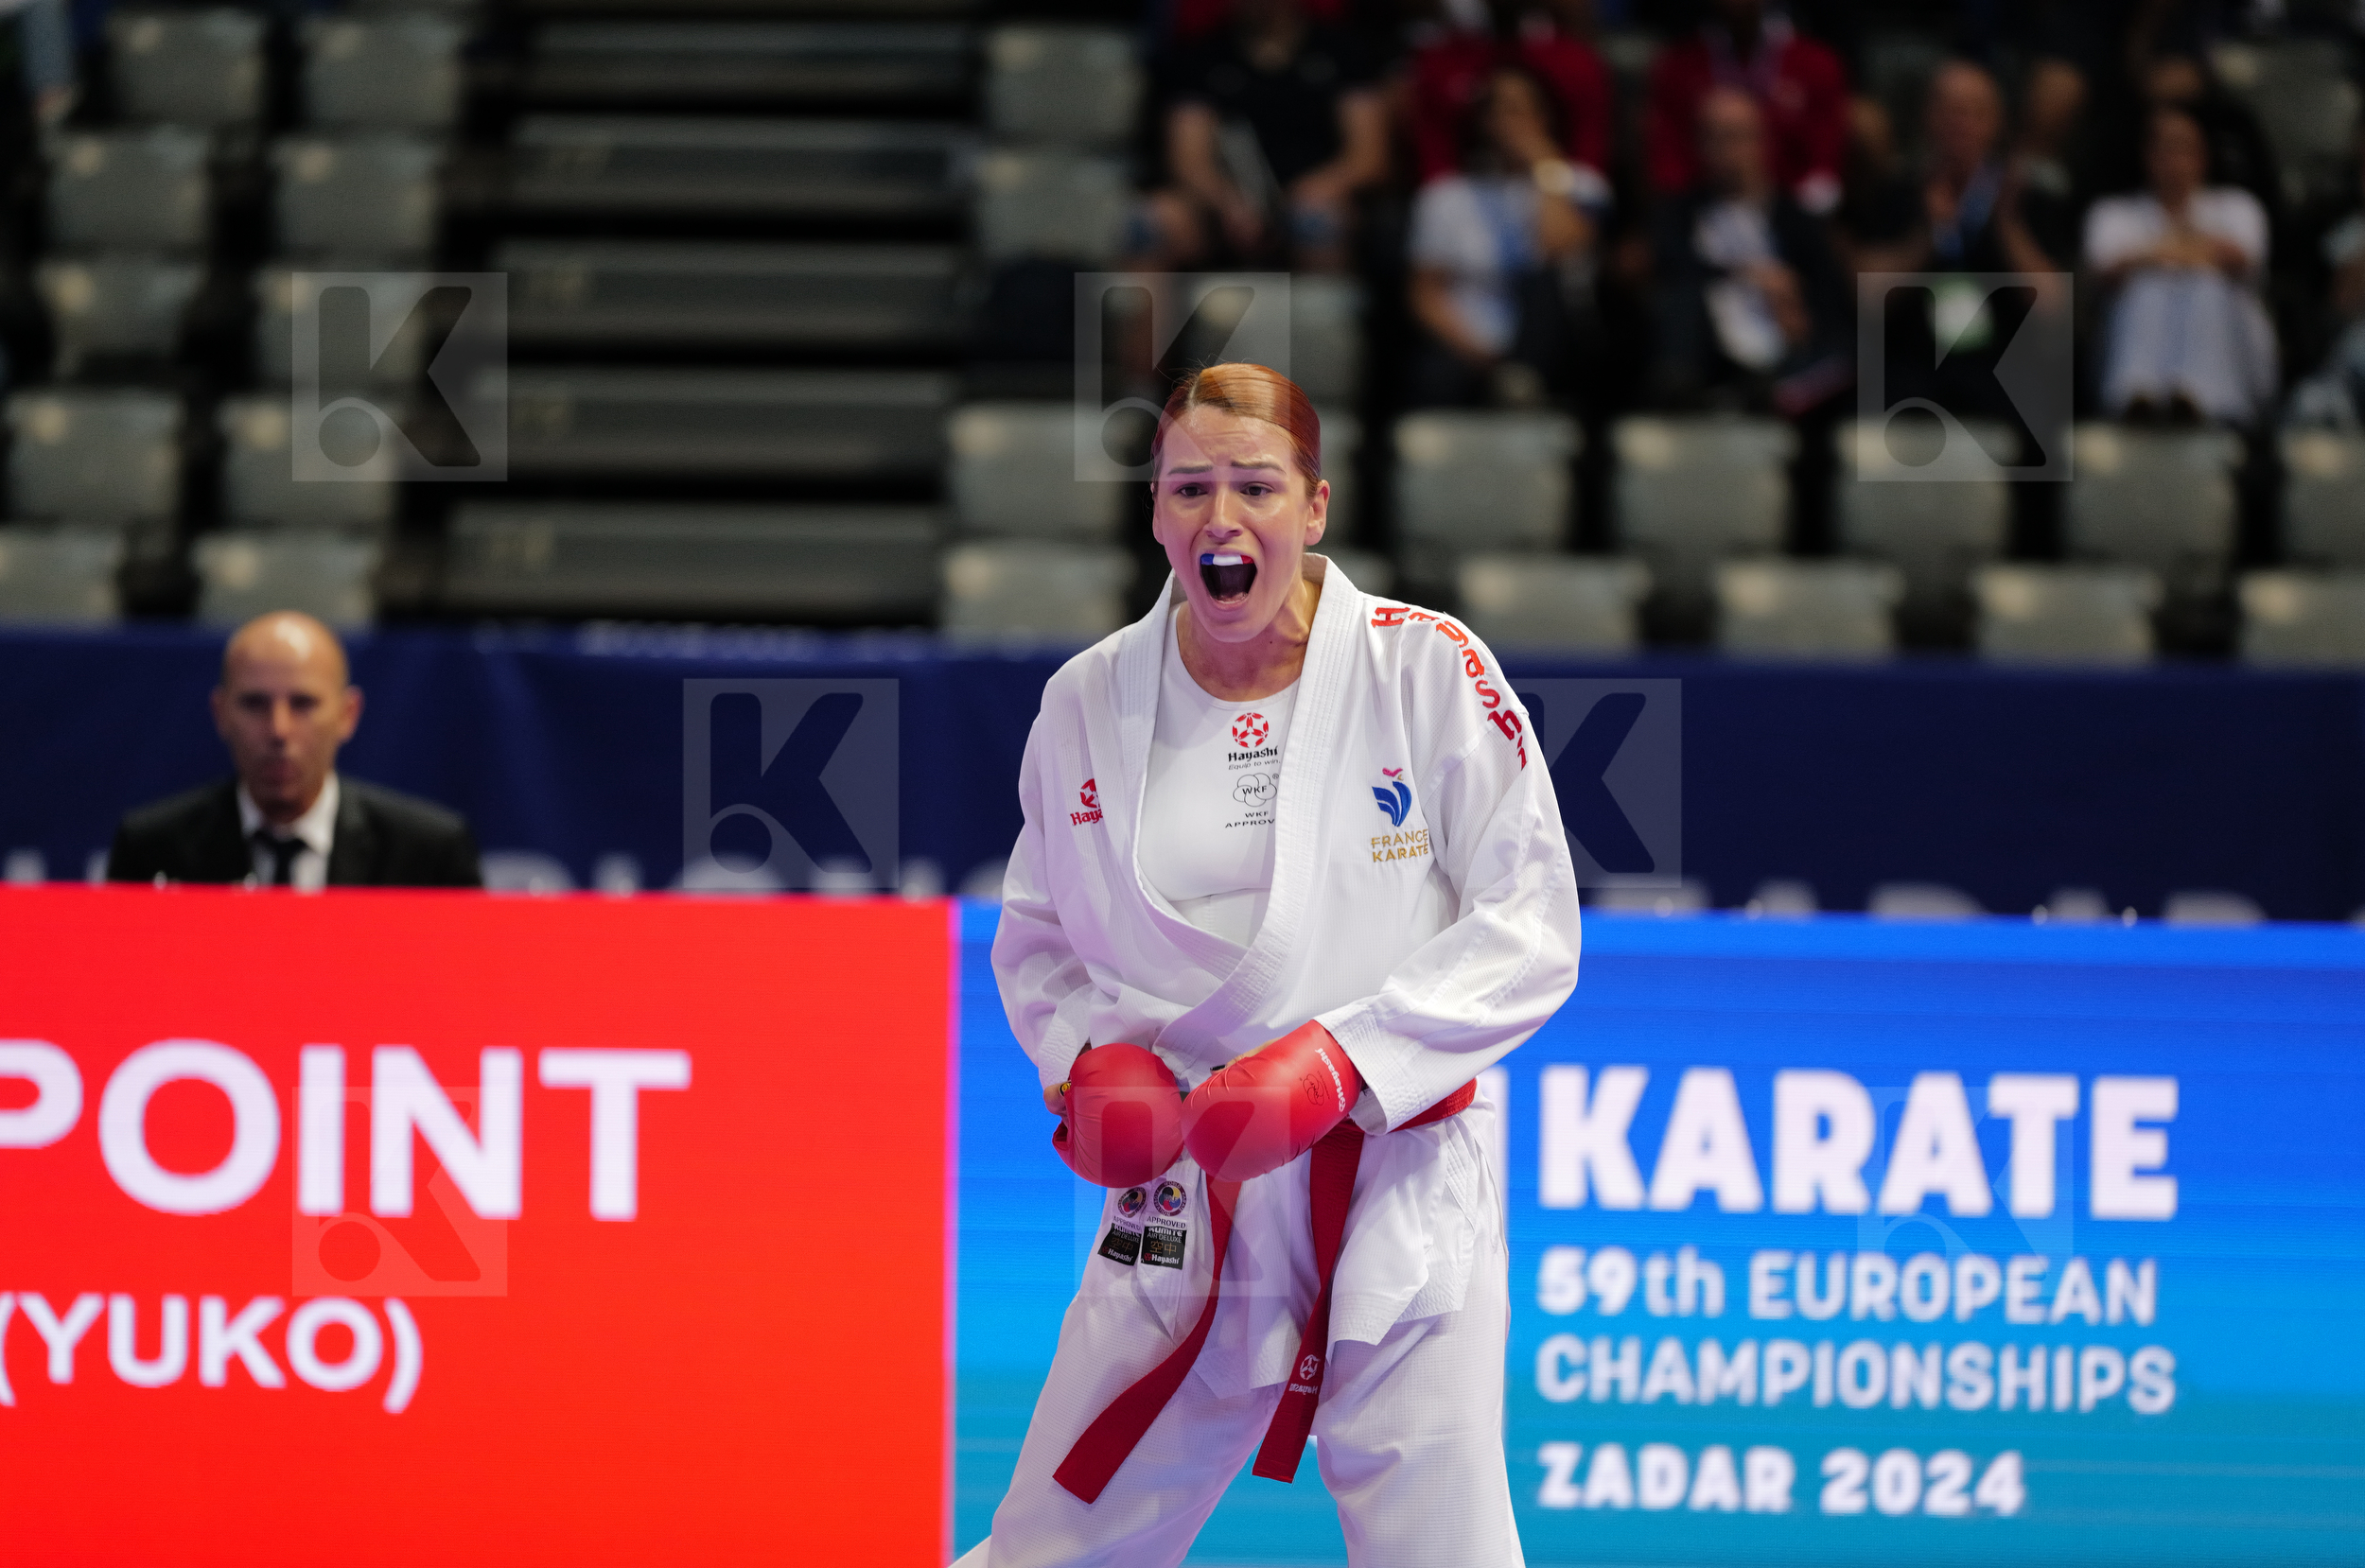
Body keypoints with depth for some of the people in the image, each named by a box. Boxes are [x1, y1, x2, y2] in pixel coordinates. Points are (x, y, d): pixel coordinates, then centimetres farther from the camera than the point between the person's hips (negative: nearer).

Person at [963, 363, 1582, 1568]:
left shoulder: (1427, 669, -7)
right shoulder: (1089, 702, 3)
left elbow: (1529, 935, -6)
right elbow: (1035, 935, 16)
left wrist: (1337, 1062, -17)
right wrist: (1090, 1058, -5)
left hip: (1400, 1203, -3)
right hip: (1176, 1213, 3)